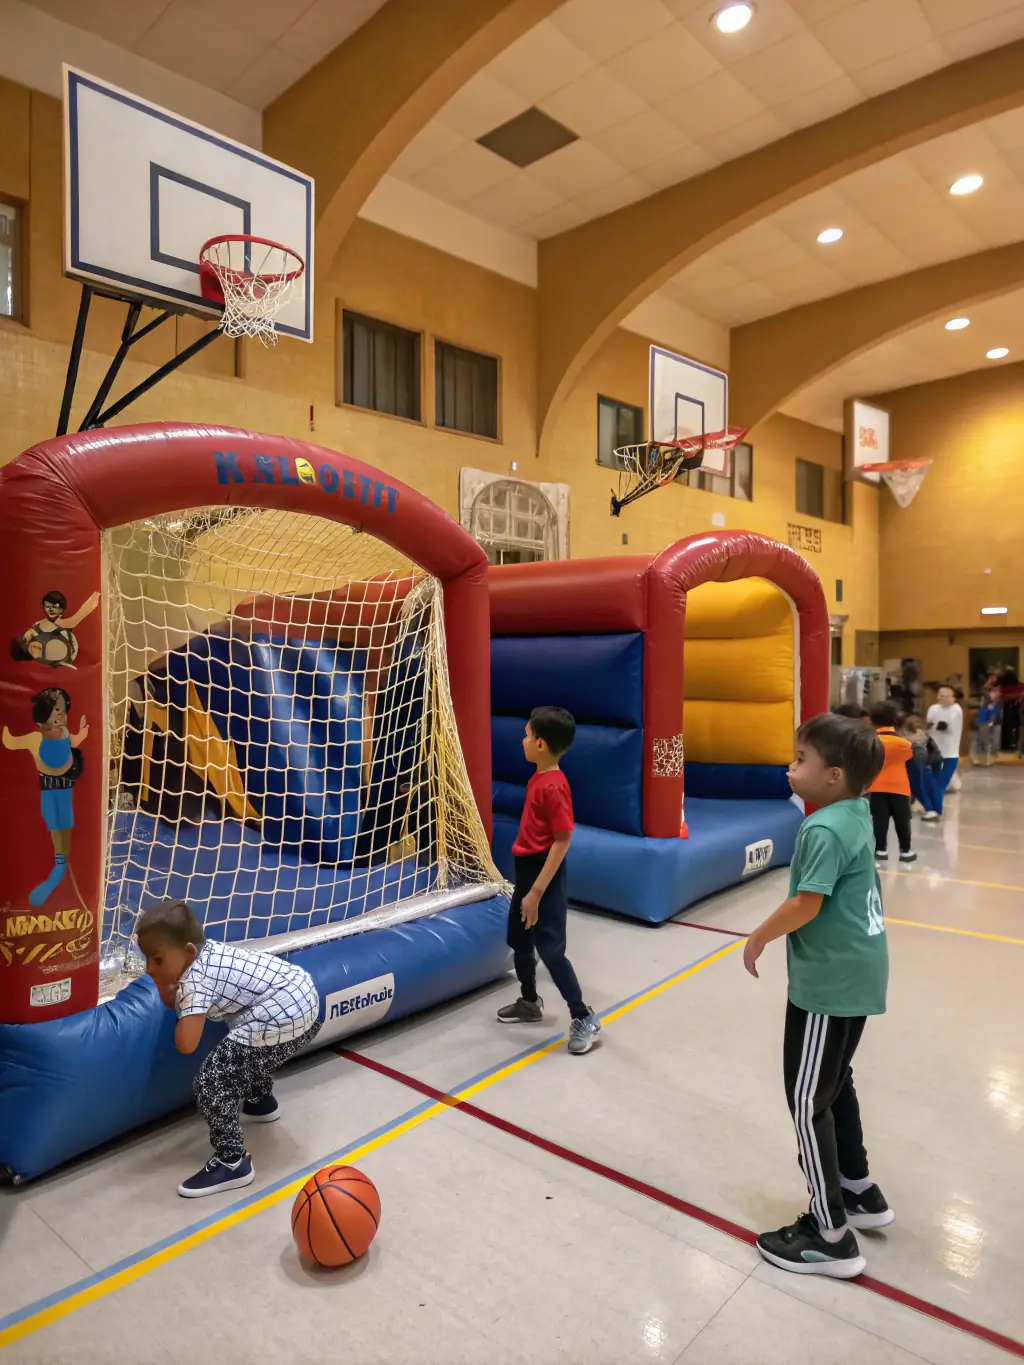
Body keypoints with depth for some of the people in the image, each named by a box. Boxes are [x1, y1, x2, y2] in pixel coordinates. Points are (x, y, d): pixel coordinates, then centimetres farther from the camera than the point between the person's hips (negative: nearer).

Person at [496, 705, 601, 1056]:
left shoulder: (553, 786, -23)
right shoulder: (538, 778, 6)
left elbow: (563, 841, -23)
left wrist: (537, 891, -23)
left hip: (544, 875, -10)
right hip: (526, 871, 10)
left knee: (550, 949, -3)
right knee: (519, 941, 21)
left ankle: (583, 1018, 13)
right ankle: (530, 1003, 42)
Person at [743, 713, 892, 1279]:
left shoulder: (823, 830, -24)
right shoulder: (856, 814, 3)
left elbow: (806, 905, -26)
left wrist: (759, 937, -12)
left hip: (829, 980, -9)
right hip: (857, 972, 10)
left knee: (808, 1100, 3)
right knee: (835, 1084, 25)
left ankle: (831, 1237, 15)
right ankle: (859, 1192, 41)